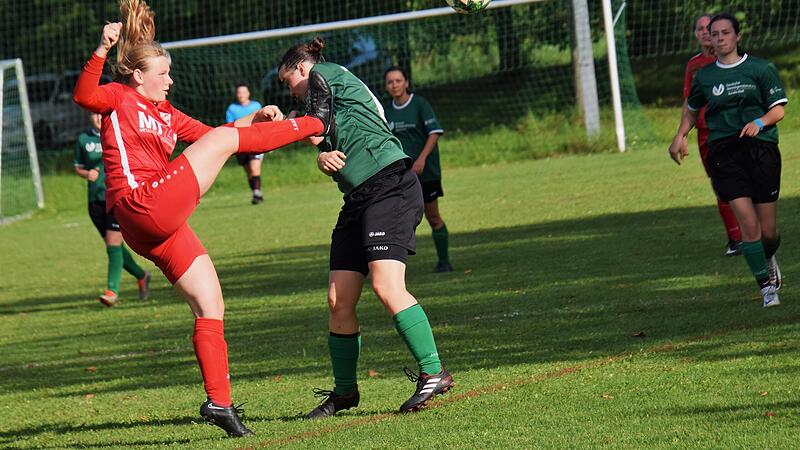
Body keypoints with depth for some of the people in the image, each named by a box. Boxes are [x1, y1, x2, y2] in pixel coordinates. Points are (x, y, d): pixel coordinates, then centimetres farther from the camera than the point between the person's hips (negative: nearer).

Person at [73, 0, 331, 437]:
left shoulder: (165, 113, 24)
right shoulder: (119, 98, -1)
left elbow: (204, 133, 34)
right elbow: (84, 95, -22)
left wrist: (256, 118, 22)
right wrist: (102, 50, -35)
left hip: (164, 226, 9)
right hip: (143, 207, -9)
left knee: (211, 309, 6)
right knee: (224, 139, -7)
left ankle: (219, 401, 8)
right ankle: (312, 124, 11)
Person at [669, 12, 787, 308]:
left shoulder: (761, 69, 3)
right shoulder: (704, 77, 10)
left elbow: (778, 109, 3)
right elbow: (692, 108, 27)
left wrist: (759, 122, -17)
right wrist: (681, 135, 11)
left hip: (761, 147, -1)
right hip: (723, 152, 1)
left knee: (768, 231, 1)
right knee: (748, 223, -15)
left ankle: (768, 260, 37)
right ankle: (767, 287, -6)